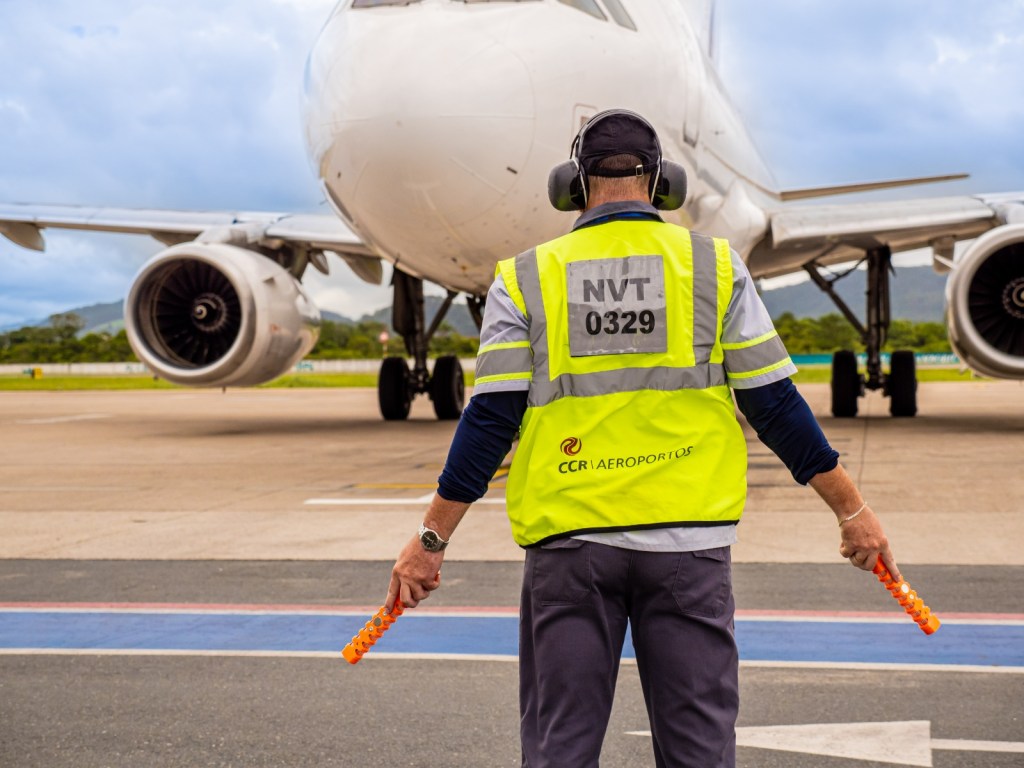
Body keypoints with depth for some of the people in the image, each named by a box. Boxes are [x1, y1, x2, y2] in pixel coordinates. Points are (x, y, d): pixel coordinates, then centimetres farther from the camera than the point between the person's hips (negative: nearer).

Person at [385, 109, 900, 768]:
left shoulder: (525, 280, 3)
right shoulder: (715, 267, 3)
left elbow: (490, 421, -2)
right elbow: (774, 403, 2)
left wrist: (432, 539, 4)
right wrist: (852, 509, 10)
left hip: (567, 541, 0)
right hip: (687, 540, 0)